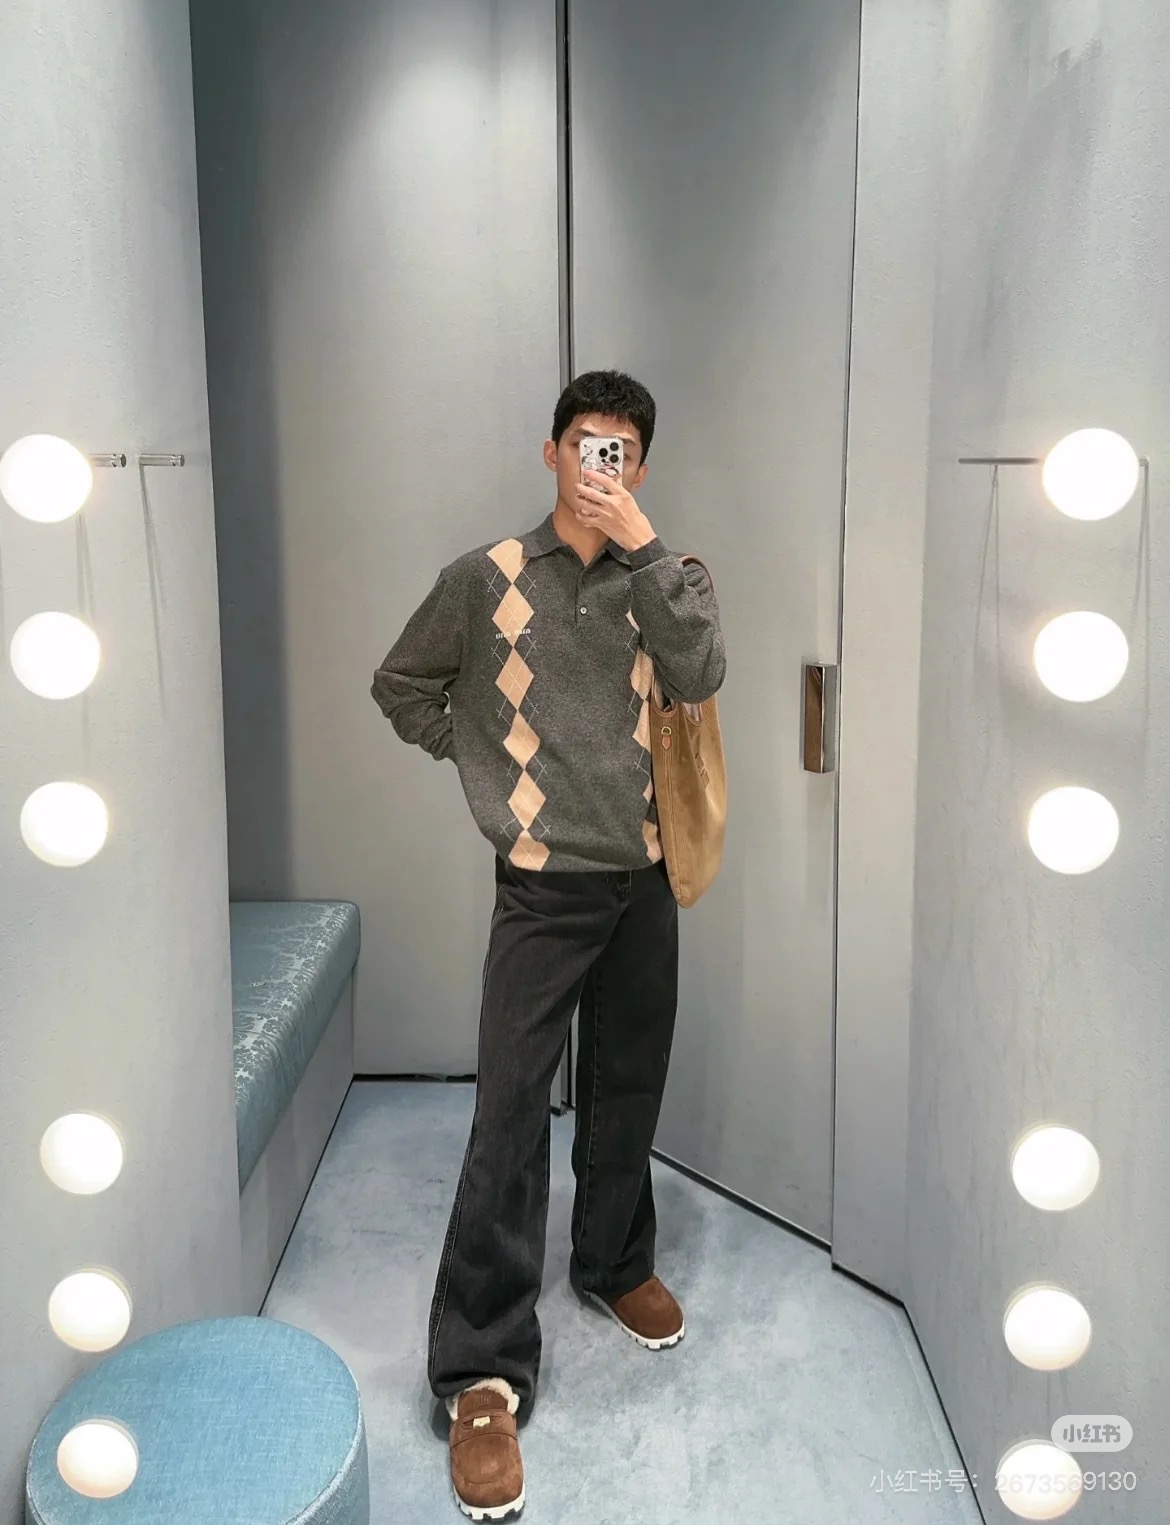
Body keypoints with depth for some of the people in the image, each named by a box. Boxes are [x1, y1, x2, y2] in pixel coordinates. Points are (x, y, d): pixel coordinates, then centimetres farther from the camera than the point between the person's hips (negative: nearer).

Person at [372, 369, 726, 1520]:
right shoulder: (487, 577, -2)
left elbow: (699, 678, -15)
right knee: (510, 1121, -4)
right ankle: (482, 1372, 5)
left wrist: (642, 544, -19)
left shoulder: (665, 579, 4)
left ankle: (615, 1263, 39)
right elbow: (402, 685, 8)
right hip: (543, 886, -3)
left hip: (643, 879, 3)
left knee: (628, 1094, 16)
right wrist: (480, 766, 1)